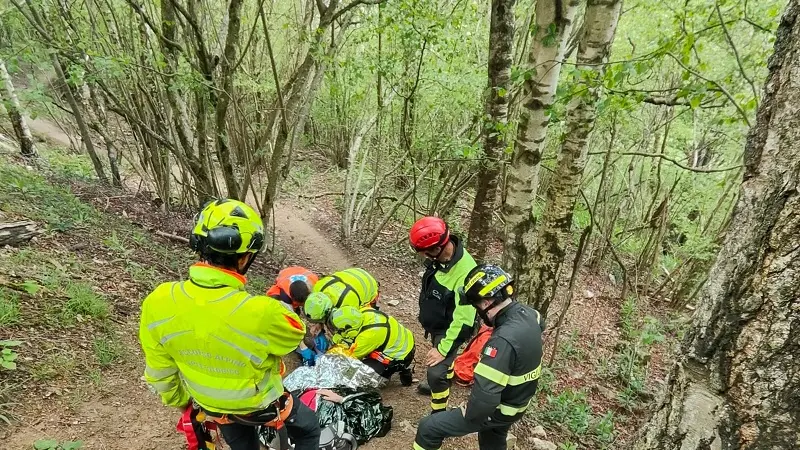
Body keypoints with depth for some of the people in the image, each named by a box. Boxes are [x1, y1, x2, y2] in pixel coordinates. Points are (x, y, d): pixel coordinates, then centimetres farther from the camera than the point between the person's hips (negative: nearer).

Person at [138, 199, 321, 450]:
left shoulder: (157, 303, -25)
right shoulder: (260, 313, -41)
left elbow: (159, 373, -9)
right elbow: (296, 333, -16)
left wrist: (180, 401, 11)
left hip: (211, 406, 5)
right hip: (260, 405, -4)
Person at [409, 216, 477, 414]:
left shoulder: (464, 273, -39)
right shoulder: (440, 255, -15)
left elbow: (463, 319, -33)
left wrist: (443, 348, -26)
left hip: (449, 329, -8)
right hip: (435, 323, 8)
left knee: (436, 372, -7)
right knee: (445, 358, 30)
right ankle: (442, 383, 58)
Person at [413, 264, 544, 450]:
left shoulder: (504, 340, -38)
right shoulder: (529, 314, -10)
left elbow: (485, 395, -38)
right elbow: (539, 324, 18)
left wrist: (468, 417, -18)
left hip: (497, 410, -8)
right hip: (518, 403, 8)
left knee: (428, 428, 0)